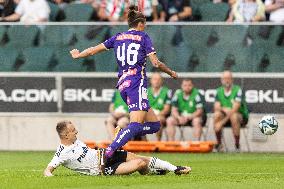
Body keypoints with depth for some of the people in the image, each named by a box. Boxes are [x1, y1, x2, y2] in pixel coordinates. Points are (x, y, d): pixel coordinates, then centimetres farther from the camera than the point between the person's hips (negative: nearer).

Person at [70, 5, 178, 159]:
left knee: (154, 124, 10)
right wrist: (171, 73, 15)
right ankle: (108, 153, -35)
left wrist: (77, 55, 43)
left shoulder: (118, 37, 18)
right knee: (136, 124, -19)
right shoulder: (143, 37, 4)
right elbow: (156, 63, -2)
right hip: (137, 82, -7)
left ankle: (122, 135, -6)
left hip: (123, 85, 7)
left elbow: (94, 49, 24)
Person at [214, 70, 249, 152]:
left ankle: (237, 144, -25)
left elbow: (235, 109, -23)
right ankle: (219, 143, -19)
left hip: (241, 117, -4)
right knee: (217, 114, -27)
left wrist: (222, 122, -29)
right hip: (225, 116, 4)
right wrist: (224, 109, -27)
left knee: (234, 116, -38)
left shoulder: (237, 90, -13)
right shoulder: (219, 91, 4)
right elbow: (216, 107, -3)